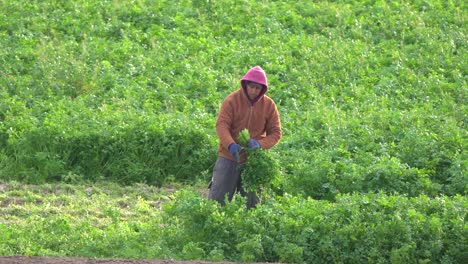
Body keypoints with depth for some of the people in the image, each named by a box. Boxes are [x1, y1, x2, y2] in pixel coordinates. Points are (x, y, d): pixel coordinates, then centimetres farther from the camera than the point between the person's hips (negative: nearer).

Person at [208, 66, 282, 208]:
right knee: (217, 199, -2)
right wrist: (231, 144, -35)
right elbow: (221, 125, -16)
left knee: (252, 203, 9)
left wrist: (260, 144, -22)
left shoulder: (269, 105, 0)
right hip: (229, 158, -2)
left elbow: (275, 133, -1)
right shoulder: (232, 100, -8)